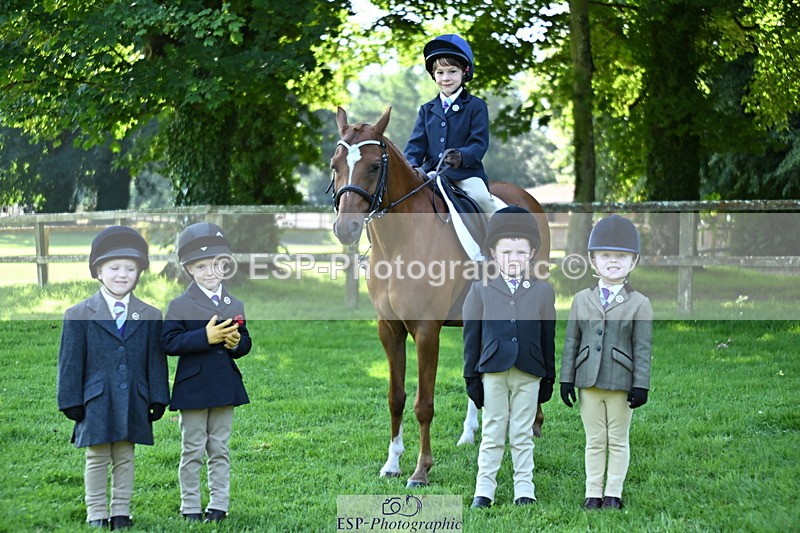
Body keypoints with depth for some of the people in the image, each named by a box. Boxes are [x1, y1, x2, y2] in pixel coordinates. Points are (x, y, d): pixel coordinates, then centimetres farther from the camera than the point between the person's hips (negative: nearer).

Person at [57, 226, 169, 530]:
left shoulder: (150, 317, 6)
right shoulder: (78, 316, 0)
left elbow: (156, 361, 8)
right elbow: (71, 361, 0)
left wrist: (158, 400, 4)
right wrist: (72, 402, -4)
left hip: (133, 403, 2)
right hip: (96, 402, -2)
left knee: (125, 458, 9)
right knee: (97, 459, 4)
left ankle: (121, 512, 16)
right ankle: (97, 514, 11)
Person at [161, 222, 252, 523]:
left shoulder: (235, 305, 7)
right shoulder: (180, 305, -5)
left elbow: (245, 343, 13)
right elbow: (169, 342, -14)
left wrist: (237, 342, -11)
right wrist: (205, 337, -23)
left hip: (225, 387, 4)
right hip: (193, 387, -3)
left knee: (220, 449, 11)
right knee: (193, 450, 4)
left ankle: (219, 503, 18)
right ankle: (190, 506, 12)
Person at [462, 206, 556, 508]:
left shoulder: (542, 291, 5)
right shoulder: (481, 290, 3)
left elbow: (548, 337, 8)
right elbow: (471, 335, 4)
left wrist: (548, 378, 7)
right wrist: (471, 376, 0)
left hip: (529, 374, 0)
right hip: (493, 371, 0)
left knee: (523, 435, 6)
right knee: (492, 434, 5)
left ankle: (524, 490, 12)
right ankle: (484, 490, 11)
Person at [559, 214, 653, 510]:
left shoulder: (639, 303, 0)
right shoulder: (582, 299, 7)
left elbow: (642, 347, -3)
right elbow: (571, 341, 8)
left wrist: (641, 385, -8)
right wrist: (566, 379, 4)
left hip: (621, 383, -2)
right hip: (589, 383, 2)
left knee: (618, 441, 6)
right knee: (594, 441, 8)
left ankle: (613, 493, 14)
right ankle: (593, 494, 14)